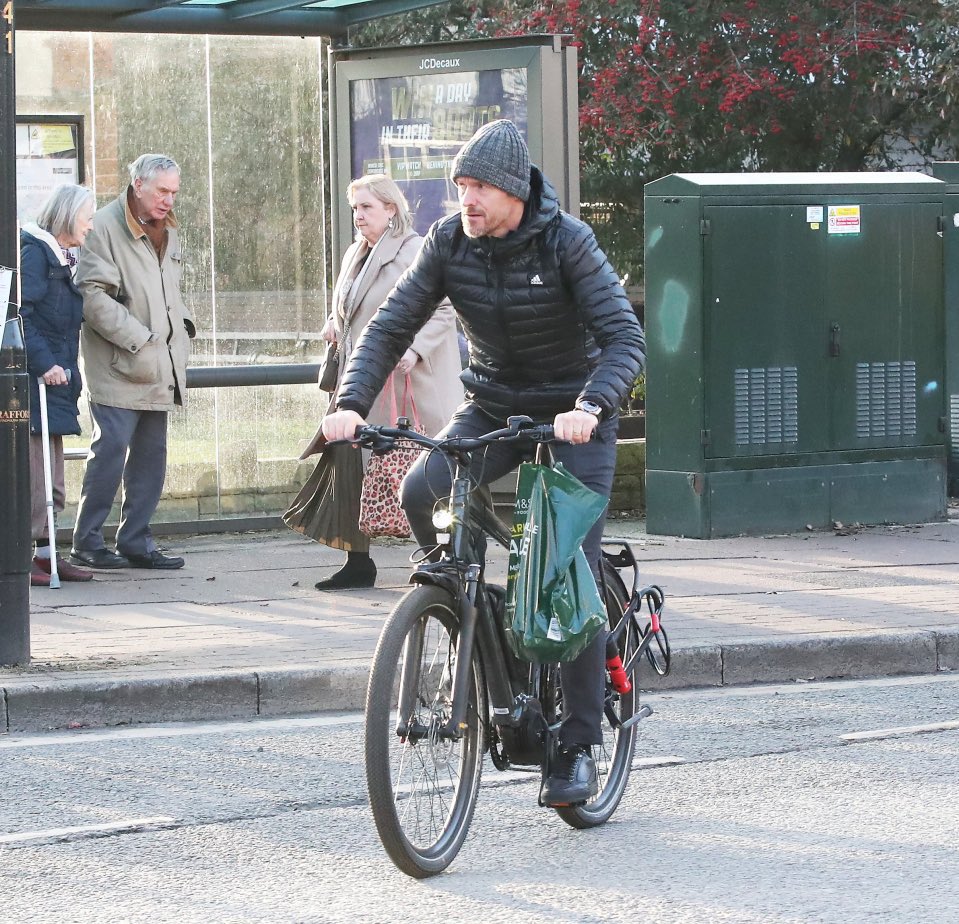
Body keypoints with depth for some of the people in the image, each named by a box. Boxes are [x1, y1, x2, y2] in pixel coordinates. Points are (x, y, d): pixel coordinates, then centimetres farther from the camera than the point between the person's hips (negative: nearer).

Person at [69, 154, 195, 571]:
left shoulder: (167, 231, 18)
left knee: (151, 456, 8)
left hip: (159, 369, 8)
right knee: (111, 450, -10)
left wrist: (182, 325, 11)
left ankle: (135, 541, 15)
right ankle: (87, 541, -2)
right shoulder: (105, 227, -9)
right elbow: (92, 295, -16)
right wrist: (138, 340, -18)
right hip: (118, 368, -8)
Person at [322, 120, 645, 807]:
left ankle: (578, 747, -1)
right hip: (491, 408, 4)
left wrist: (589, 406, -45)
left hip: (574, 416, -4)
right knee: (421, 493, -26)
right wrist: (352, 402, -25)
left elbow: (625, 338, -26)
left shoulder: (567, 242, -20)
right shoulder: (450, 242, -8)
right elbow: (391, 327, -8)